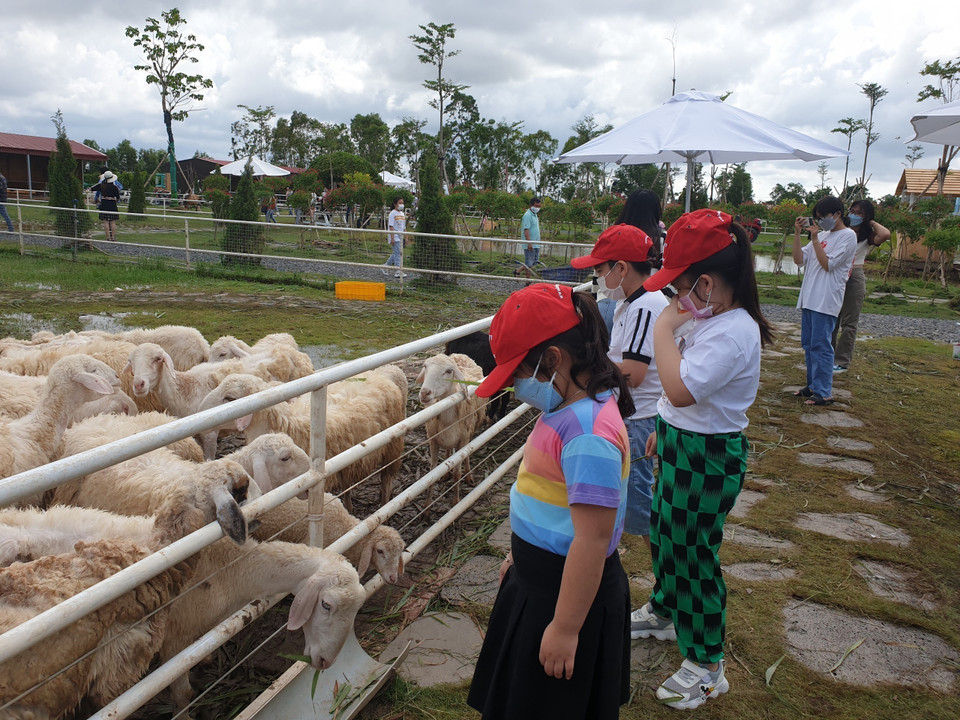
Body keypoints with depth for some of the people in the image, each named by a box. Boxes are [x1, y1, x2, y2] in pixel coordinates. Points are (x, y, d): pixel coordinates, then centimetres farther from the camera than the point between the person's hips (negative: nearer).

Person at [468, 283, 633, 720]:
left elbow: (592, 541, -29)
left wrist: (565, 629, -23)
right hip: (538, 579, 9)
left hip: (566, 593, -9)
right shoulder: (572, 409, 1)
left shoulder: (589, 436, -30)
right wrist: (523, 553, 23)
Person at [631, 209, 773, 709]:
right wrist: (665, 431, 21)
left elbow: (680, 389, -38)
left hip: (709, 458, -9)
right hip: (682, 444, 10)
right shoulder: (708, 318, 2)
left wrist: (664, 328, -28)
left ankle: (706, 665, 22)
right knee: (663, 530, 25)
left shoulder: (733, 333, -28)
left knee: (694, 550, 3)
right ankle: (664, 611, 51)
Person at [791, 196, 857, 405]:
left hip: (826, 301, -8)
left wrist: (815, 238, -11)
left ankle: (824, 393, -6)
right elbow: (799, 260, 11)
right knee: (808, 344, 12)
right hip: (809, 298, 8)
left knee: (820, 345, -10)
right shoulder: (822, 235, 18)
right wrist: (797, 233, 3)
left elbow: (828, 264, -13)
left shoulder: (847, 236, -5)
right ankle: (813, 385, 22)